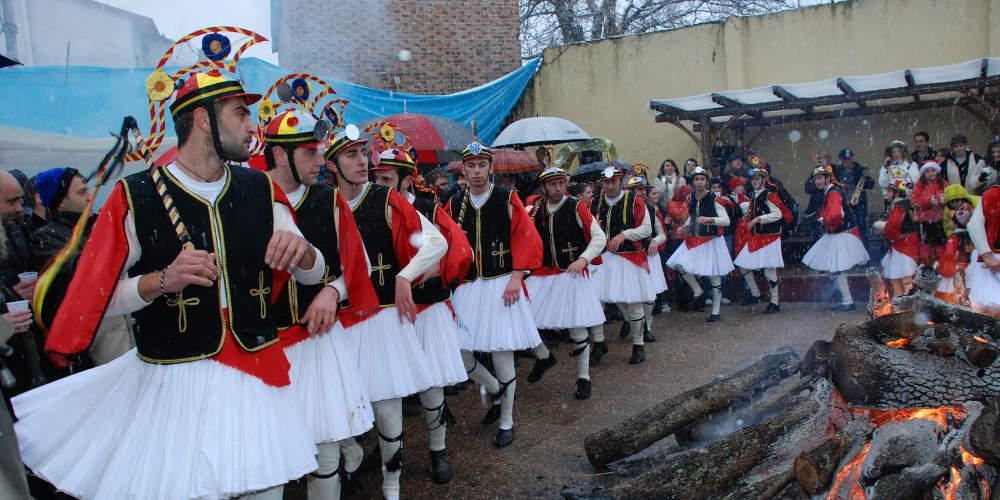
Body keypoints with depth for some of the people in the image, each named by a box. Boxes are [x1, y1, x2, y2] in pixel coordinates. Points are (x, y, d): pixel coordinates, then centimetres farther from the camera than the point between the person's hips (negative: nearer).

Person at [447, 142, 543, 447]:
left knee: (502, 354, 1)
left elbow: (528, 240, -5)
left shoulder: (507, 199, -3)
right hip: (466, 288, 3)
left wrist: (516, 277, -13)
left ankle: (506, 421, 20)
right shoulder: (454, 204, 6)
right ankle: (495, 391, 31)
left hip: (501, 286, -3)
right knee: (458, 354, 1)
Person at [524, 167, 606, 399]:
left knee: (578, 328, 1)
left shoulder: (576, 207, -9)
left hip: (572, 274, -4)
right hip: (542, 275, 4)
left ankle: (583, 377, 17)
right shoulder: (536, 208, 3)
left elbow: (599, 237, -8)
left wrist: (583, 259, -19)